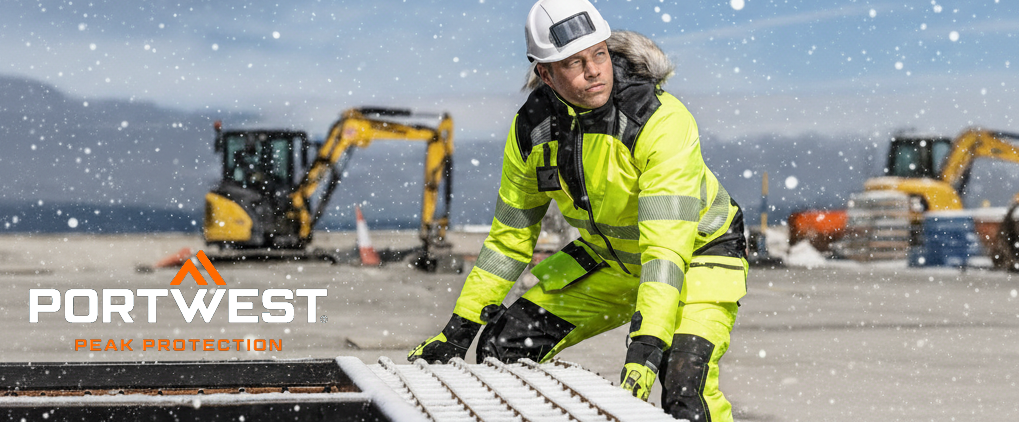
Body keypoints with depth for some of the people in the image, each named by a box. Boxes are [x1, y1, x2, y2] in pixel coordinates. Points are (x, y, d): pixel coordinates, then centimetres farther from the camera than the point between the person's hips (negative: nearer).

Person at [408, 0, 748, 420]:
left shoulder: (662, 121, -32)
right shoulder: (532, 129, -14)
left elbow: (667, 247, -38)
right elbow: (509, 237, -1)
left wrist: (646, 346, -48)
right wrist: (459, 330, -1)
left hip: (698, 250, -5)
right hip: (610, 258, 6)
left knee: (685, 383, -29)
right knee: (505, 344, -1)